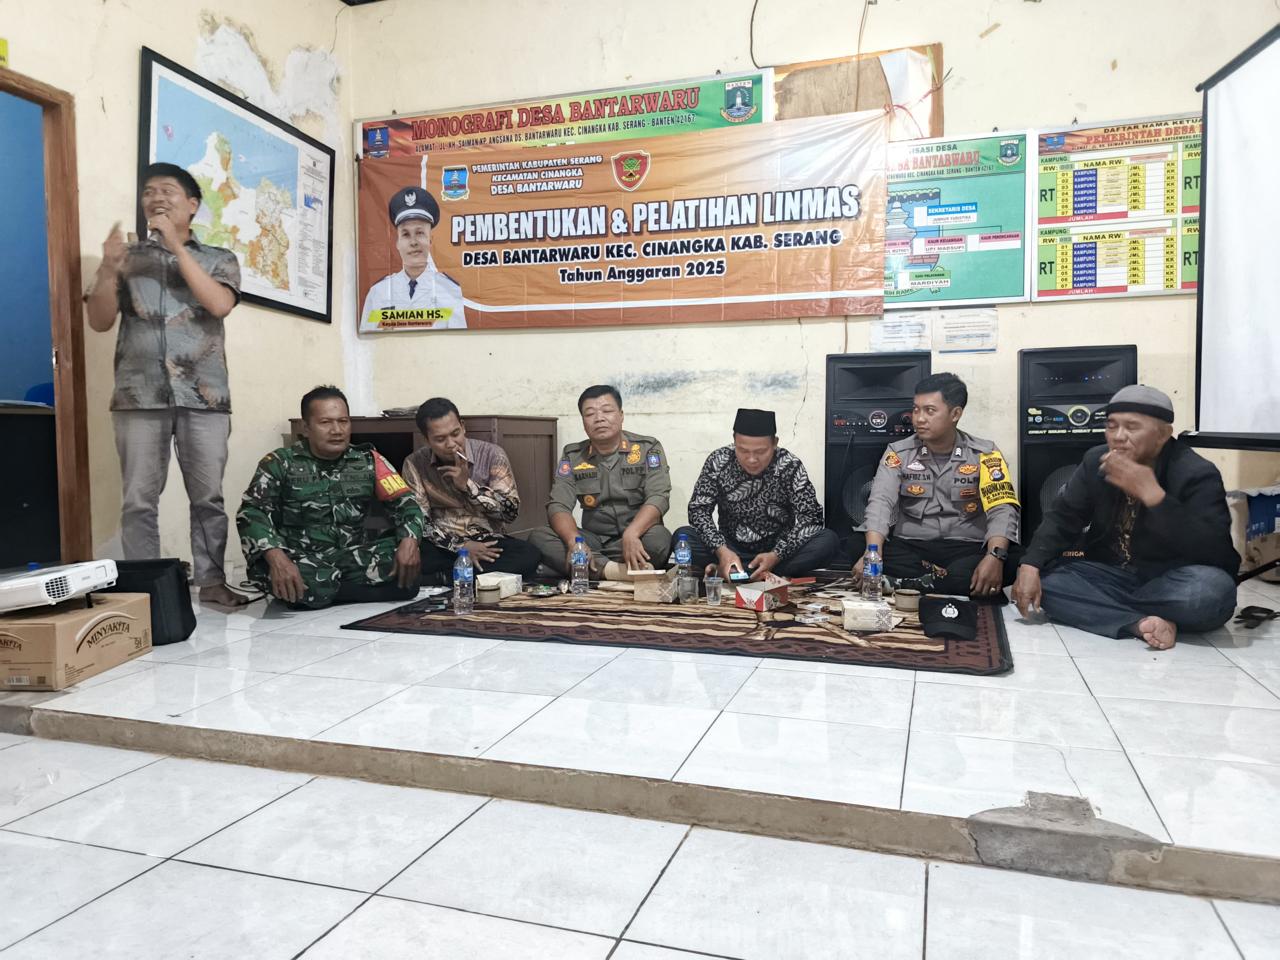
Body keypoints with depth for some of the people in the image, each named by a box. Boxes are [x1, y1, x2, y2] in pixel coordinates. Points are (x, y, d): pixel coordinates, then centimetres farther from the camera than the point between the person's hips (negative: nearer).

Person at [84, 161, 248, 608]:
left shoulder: (218, 259, 12)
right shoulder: (127, 256, 15)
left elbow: (219, 304, -9)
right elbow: (99, 321, 7)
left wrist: (176, 246, -9)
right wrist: (108, 271, -9)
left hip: (204, 396, -1)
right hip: (139, 396, 1)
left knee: (208, 496, 2)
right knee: (139, 500, 1)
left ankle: (212, 581, 9)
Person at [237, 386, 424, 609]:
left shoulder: (368, 460, 8)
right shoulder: (280, 463, 1)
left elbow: (405, 502, 3)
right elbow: (251, 513, -11)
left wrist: (409, 541, -20)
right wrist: (277, 558, -31)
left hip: (354, 558, 3)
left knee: (406, 577, -25)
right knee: (310, 585, -37)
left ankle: (329, 591, -8)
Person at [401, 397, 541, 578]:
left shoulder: (492, 454, -5)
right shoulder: (415, 464, -2)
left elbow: (511, 511, -7)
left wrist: (468, 484, -17)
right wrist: (460, 546, -18)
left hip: (488, 544, 2)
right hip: (444, 546, -1)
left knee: (529, 555, -31)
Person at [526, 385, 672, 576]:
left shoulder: (648, 448, 1)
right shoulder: (572, 456, 8)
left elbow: (658, 497, -12)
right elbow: (558, 505, -3)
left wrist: (631, 535, -31)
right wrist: (574, 541, -25)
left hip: (635, 537, -2)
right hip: (593, 538, 3)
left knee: (659, 538, -35)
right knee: (537, 537, -22)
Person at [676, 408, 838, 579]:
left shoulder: (790, 466, -12)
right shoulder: (718, 462, -10)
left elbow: (810, 516, -16)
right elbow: (698, 510, -11)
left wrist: (776, 556, -30)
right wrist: (721, 551, -29)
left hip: (780, 549, 0)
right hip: (731, 548, 1)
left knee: (828, 541, -27)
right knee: (682, 536, -25)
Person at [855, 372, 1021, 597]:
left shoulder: (984, 454, 0)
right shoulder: (898, 452, 2)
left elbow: (1002, 509, -12)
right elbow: (881, 502, -12)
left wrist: (995, 556, -33)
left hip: (966, 548, -2)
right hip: (909, 547, 2)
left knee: (1012, 559, -31)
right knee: (856, 545, -27)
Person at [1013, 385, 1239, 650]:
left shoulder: (1196, 473, -16)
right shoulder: (1096, 462, -1)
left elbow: (1215, 552, -27)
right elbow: (1062, 518, -2)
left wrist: (1151, 493, -34)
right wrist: (1030, 566, -20)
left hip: (1172, 583, -4)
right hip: (1112, 575, 4)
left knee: (1211, 588, -37)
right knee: (1043, 578, -19)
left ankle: (1101, 607, -13)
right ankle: (1141, 623, -27)